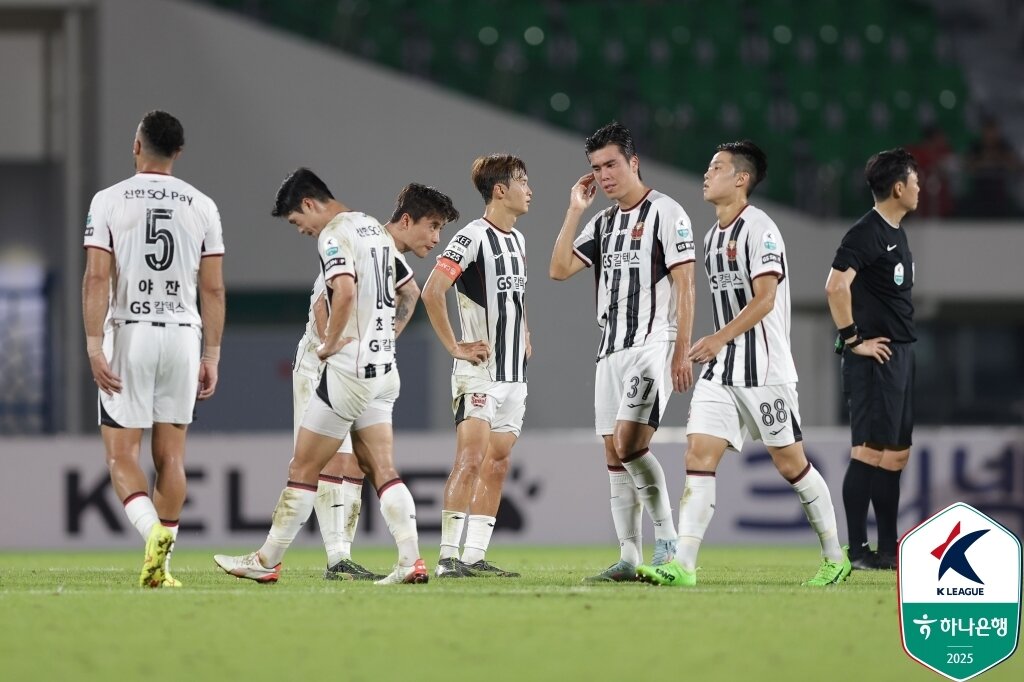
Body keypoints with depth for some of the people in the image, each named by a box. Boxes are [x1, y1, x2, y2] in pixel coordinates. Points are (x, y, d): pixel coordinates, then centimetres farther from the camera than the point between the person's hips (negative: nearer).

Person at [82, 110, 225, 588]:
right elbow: (214, 289, 4)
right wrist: (212, 356, 9)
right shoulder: (202, 207, 4)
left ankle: (153, 531, -24)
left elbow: (97, 278, -9)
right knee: (171, 454, 8)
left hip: (129, 333, -2)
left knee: (121, 454, 2)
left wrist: (94, 347, -9)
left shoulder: (109, 202, -3)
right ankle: (161, 565, 6)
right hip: (182, 334, 2)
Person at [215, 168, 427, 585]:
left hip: (350, 369, -9)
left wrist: (331, 344, -15)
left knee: (303, 470, 0)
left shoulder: (334, 234, -12)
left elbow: (345, 291, -28)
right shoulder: (376, 230, 15)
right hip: (384, 370, 9)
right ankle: (412, 562, -7)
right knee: (382, 471, 4)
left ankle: (267, 562, 6)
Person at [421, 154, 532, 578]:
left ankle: (476, 556, 8)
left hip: (514, 373, 8)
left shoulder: (517, 239, 15)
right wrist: (455, 347, -17)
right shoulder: (473, 237, -12)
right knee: (471, 460, -14)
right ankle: (448, 557, -15)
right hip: (479, 371, -8)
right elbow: (432, 291, -19)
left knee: (497, 465, 6)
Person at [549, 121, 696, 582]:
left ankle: (667, 544, -14)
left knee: (630, 442, -21)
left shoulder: (666, 212, -4)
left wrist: (681, 353, -14)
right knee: (614, 455, 4)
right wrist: (574, 212, 6)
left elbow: (684, 285, -8)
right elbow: (559, 269, 10)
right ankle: (629, 558, 7)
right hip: (611, 349, 8)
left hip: (653, 344, -8)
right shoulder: (603, 222, 17)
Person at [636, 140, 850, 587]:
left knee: (790, 462, 1)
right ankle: (683, 566, -14)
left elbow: (764, 300, -19)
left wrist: (719, 339, -25)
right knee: (699, 454, -7)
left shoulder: (758, 229, -11)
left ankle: (835, 558, 16)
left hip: (764, 369, -8)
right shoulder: (712, 238, 15)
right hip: (721, 371, 8)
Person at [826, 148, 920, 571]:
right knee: (869, 452, -9)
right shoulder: (866, 234, -13)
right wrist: (854, 341, -20)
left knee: (896, 454, 11)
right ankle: (857, 550, -8)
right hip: (875, 358, -10)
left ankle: (889, 550, 15)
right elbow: (836, 286, -25)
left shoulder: (896, 234, 17)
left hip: (901, 355, 10)